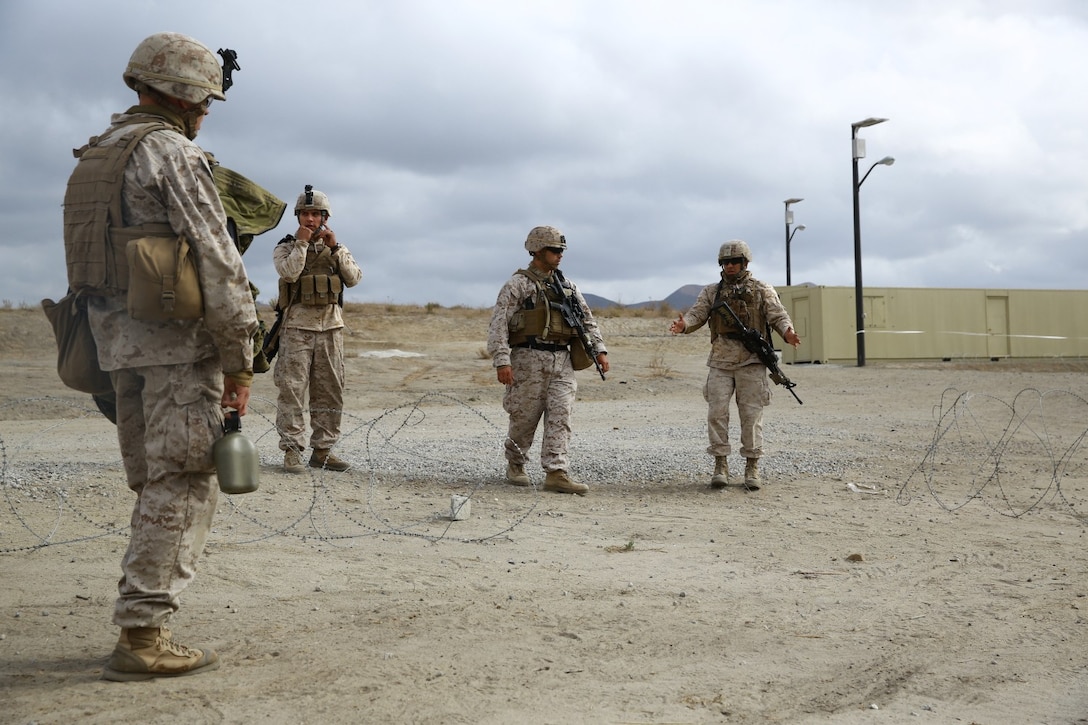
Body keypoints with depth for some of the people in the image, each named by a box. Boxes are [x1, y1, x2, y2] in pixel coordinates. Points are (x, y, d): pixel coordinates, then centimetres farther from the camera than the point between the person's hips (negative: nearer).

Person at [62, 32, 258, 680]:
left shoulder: (95, 159, 19)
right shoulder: (173, 152, -10)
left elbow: (92, 261, 20)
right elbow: (217, 263, -16)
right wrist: (241, 360, -12)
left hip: (121, 342, 9)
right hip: (180, 341, -9)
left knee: (157, 486, 14)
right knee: (184, 486, -5)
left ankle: (143, 625, 18)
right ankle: (142, 636, -4)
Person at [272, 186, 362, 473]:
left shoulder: (337, 248, 15)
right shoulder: (285, 247, 6)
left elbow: (354, 278, 0)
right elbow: (289, 272, -15)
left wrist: (335, 247, -5)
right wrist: (301, 242, -10)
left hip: (330, 326, 3)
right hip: (297, 327, -3)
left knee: (330, 392, 5)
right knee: (292, 390, -8)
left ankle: (323, 451, 12)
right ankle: (292, 451, -5)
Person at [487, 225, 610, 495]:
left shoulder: (566, 285, 15)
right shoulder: (518, 284, -4)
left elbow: (587, 319, 19)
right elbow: (498, 324, -10)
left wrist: (599, 350, 7)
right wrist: (502, 361, -19)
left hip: (562, 361, 5)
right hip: (530, 360, -5)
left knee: (560, 418, -5)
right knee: (525, 418, 4)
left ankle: (556, 474, -8)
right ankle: (515, 465, 26)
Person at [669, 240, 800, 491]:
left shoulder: (762, 290, 7)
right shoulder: (711, 292, 12)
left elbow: (778, 315, -2)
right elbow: (697, 314, 1)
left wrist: (788, 332, -24)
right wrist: (684, 324, -23)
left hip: (751, 361, -2)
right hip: (721, 361, 2)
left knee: (751, 415, 0)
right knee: (717, 413, -5)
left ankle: (752, 467, 8)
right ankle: (720, 465, 3)